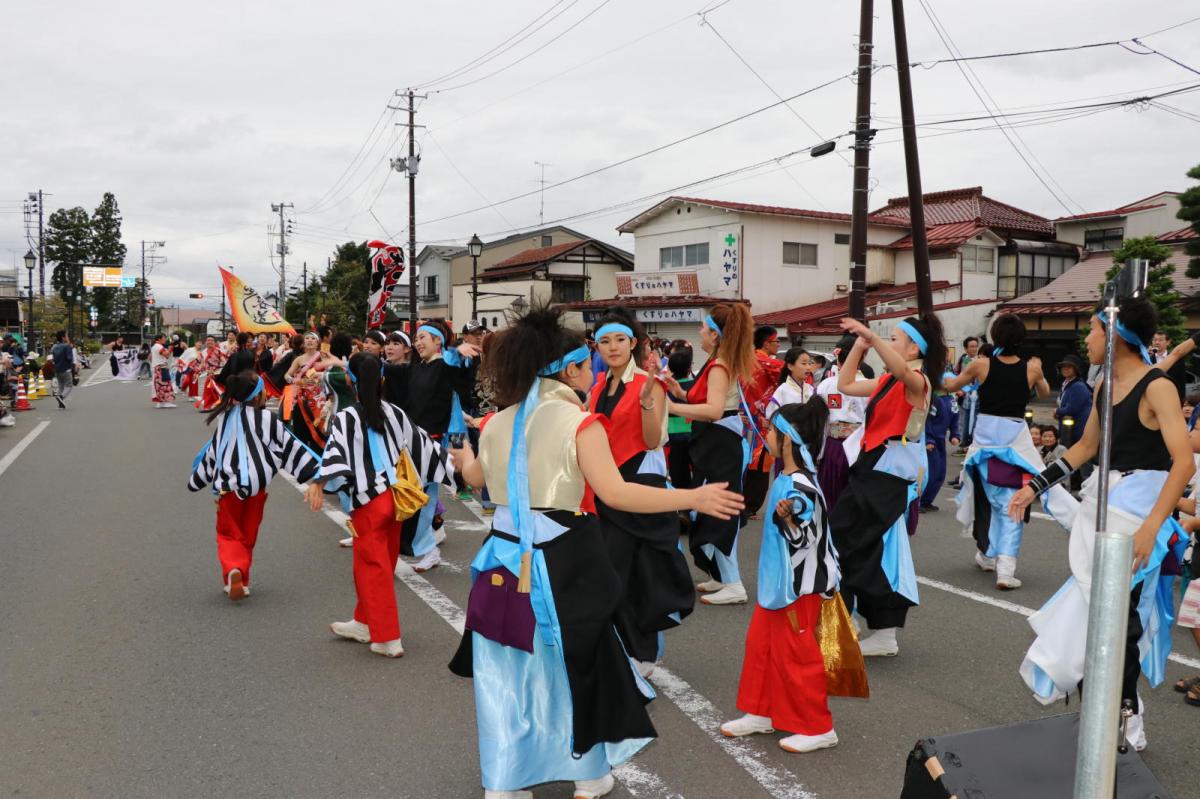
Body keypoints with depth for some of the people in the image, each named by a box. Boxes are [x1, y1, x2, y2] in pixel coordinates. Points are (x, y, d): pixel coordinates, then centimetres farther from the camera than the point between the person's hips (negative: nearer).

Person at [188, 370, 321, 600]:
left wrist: (196, 480, 25)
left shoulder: (226, 418, 1)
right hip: (256, 485, -2)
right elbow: (289, 445, -10)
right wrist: (317, 467, -3)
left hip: (228, 485, 2)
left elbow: (212, 451, 11)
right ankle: (242, 580, 22)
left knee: (228, 534, 12)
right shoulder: (267, 419, -11)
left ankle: (232, 569, -15)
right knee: (247, 536, 16)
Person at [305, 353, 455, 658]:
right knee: (383, 565, 17)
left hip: (368, 500, -6)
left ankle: (388, 639, 4)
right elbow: (421, 443, 12)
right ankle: (365, 623, 33)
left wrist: (319, 482, -38)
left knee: (373, 567, 2)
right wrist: (449, 462, 22)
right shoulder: (394, 413, 5)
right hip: (395, 495, 6)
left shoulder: (345, 418, -9)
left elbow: (335, 450, -26)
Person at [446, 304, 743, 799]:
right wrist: (694, 498, -22)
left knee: (507, 670, 14)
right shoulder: (579, 422, -13)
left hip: (507, 556, 5)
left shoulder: (496, 423, 6)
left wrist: (463, 459, 48)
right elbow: (614, 493, -23)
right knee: (577, 660, 13)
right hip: (562, 561, -5)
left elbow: (477, 479, 24)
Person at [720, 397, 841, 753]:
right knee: (760, 643, 17)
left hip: (797, 585, -10)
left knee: (796, 655, 2)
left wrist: (785, 517, -44)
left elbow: (804, 539, -31)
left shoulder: (800, 488, -25)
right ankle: (761, 713, 31)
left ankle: (818, 728, 16)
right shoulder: (788, 478, 5)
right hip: (778, 579, 10)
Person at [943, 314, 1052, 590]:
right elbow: (1044, 393, 19)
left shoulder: (981, 365, -6)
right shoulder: (1031, 368, -3)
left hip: (986, 435, 1)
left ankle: (987, 554, 35)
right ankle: (1005, 567, -12)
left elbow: (951, 385, 11)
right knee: (1011, 505, 1)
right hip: (1015, 437, -1)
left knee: (988, 497, 20)